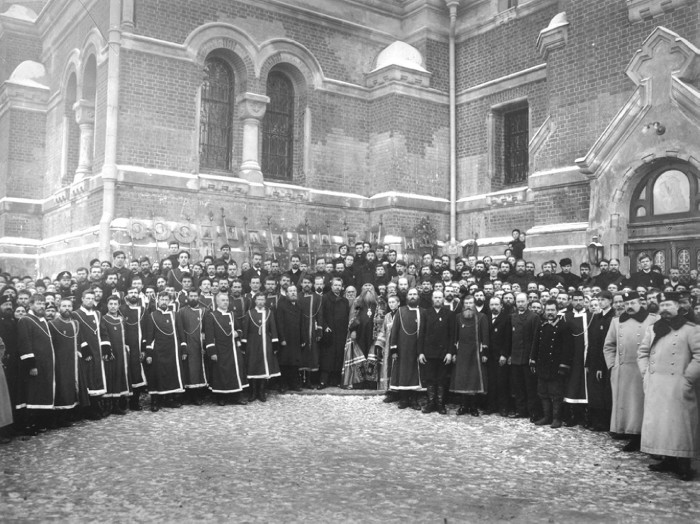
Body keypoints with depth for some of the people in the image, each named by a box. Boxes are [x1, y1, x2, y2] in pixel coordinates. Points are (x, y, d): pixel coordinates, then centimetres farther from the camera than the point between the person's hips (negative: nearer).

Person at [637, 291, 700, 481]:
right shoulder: (652, 329, 14)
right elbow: (643, 353, 18)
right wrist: (645, 374, 6)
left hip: (678, 385, -5)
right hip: (654, 385, 5)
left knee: (680, 422, -5)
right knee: (657, 421, 6)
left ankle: (684, 465, 0)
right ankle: (667, 460, 16)